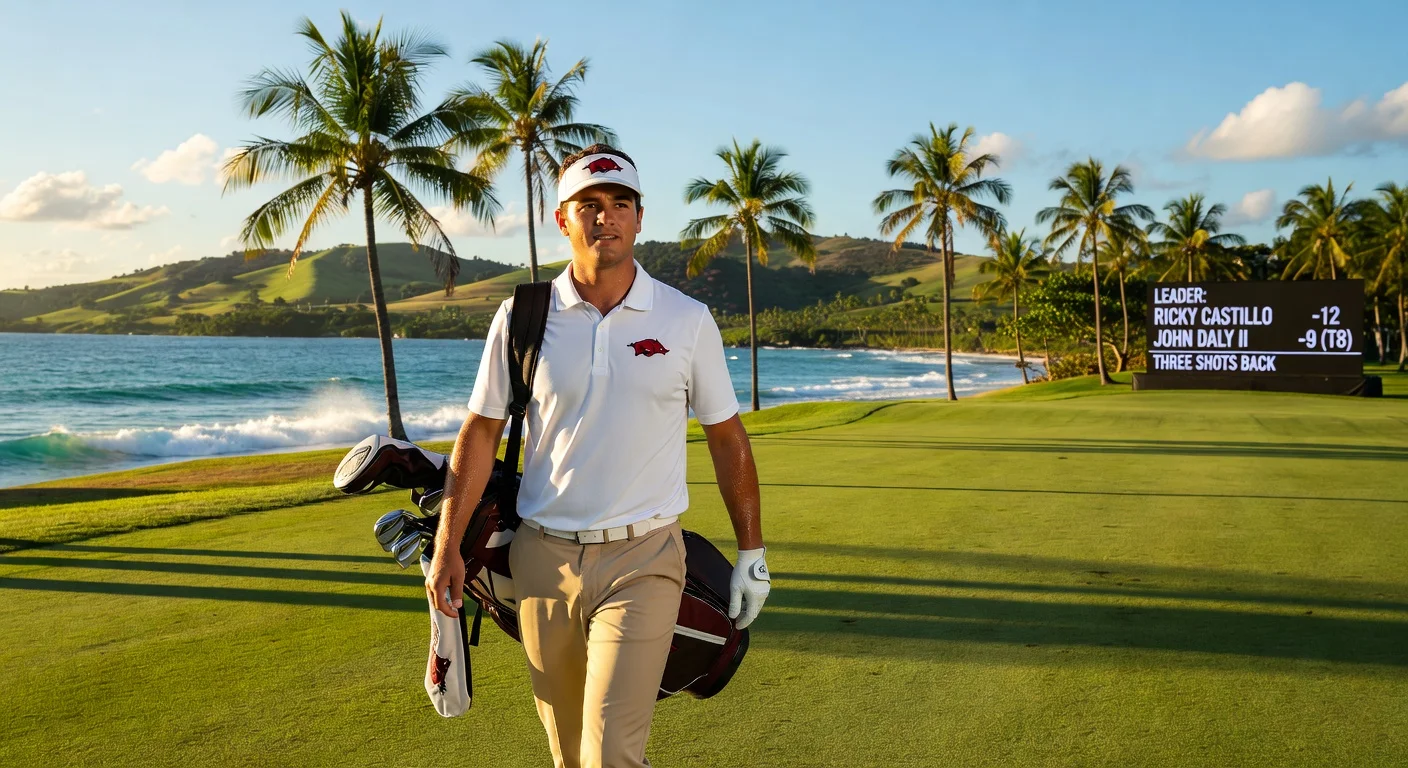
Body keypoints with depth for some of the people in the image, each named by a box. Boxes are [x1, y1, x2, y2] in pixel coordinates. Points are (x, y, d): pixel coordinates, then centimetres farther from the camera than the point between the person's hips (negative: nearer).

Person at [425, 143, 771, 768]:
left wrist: (751, 552, 7)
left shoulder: (688, 321, -1)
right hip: (542, 558, 2)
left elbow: (726, 437, 6)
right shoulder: (521, 317, 1)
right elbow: (481, 432, 6)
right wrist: (447, 547, 2)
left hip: (642, 560, -2)